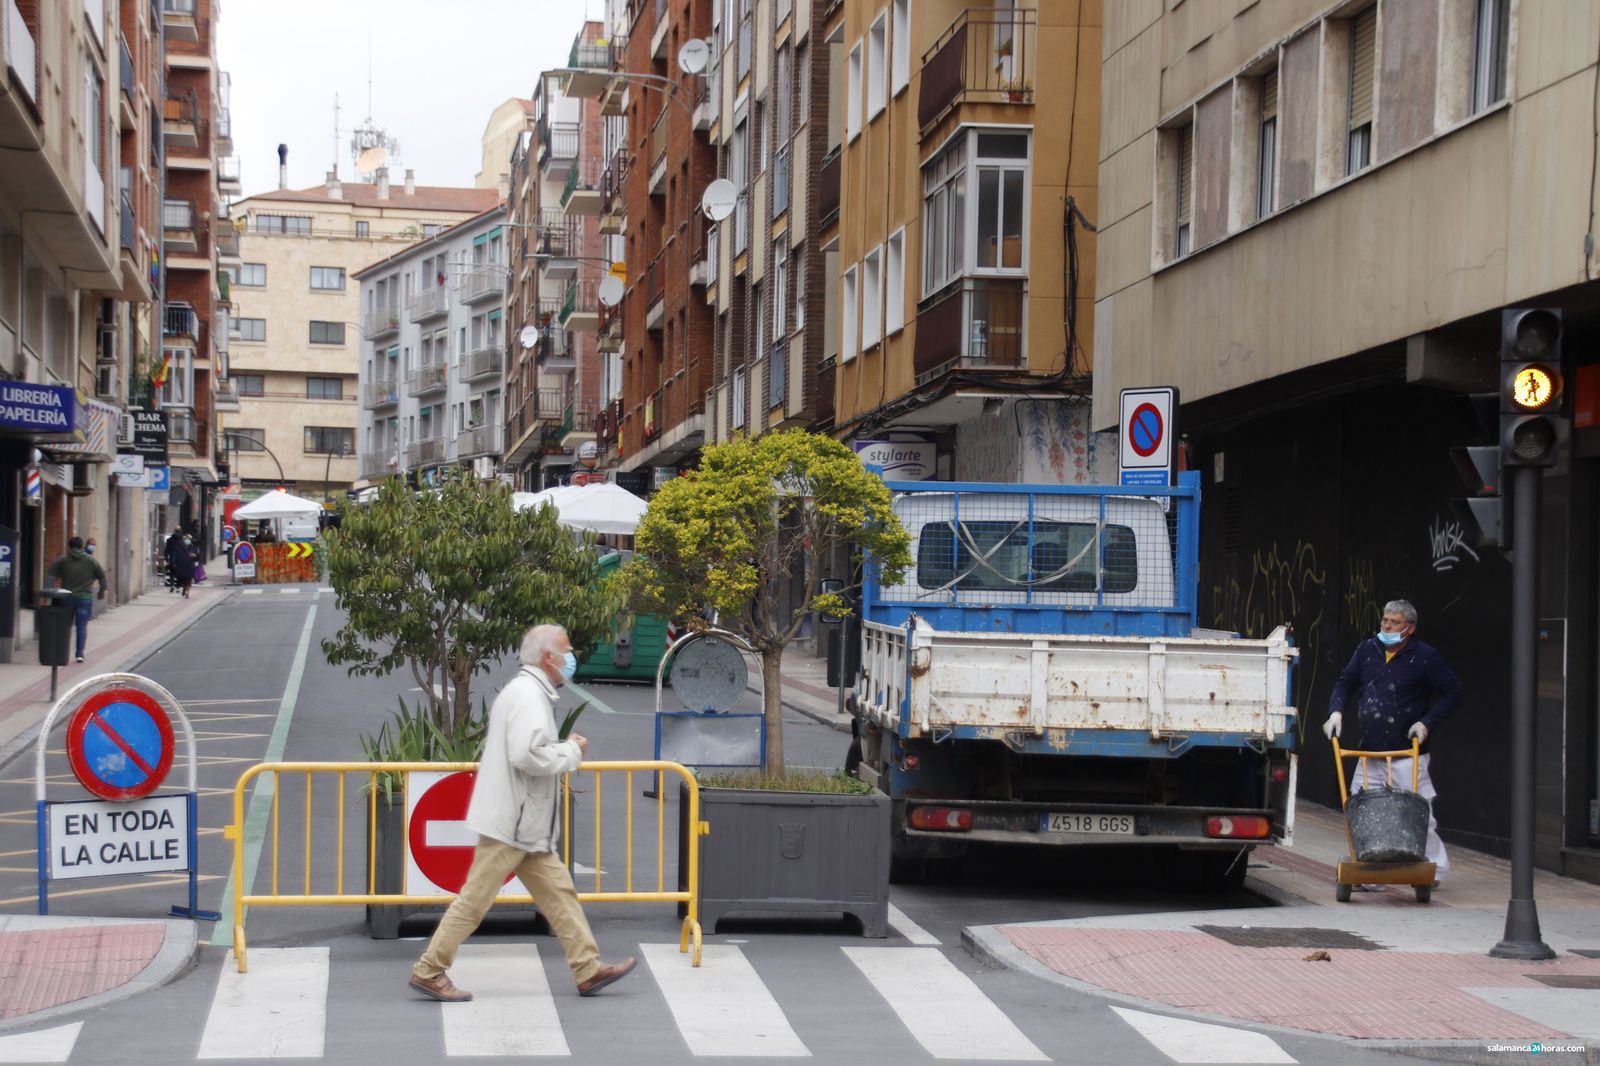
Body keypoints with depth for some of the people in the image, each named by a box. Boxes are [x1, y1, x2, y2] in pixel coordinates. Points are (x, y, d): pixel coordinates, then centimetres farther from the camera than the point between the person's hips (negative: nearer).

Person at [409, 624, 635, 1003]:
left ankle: (588, 970, 11)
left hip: (524, 824, 11)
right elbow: (528, 756, -27)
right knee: (475, 898, -4)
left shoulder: (526, 691, 17)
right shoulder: (528, 694, -17)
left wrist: (563, 751, 14)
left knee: (559, 892, 9)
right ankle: (429, 971, 3)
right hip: (510, 822, -11)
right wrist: (571, 751, -13)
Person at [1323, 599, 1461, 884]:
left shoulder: (1425, 657, -5)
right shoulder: (1367, 650, 8)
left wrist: (1427, 723, -10)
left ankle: (1434, 869, 5)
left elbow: (1452, 692, 0)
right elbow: (1345, 683, 16)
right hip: (1370, 753, 5)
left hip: (1407, 754, -5)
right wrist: (1336, 710, -2)